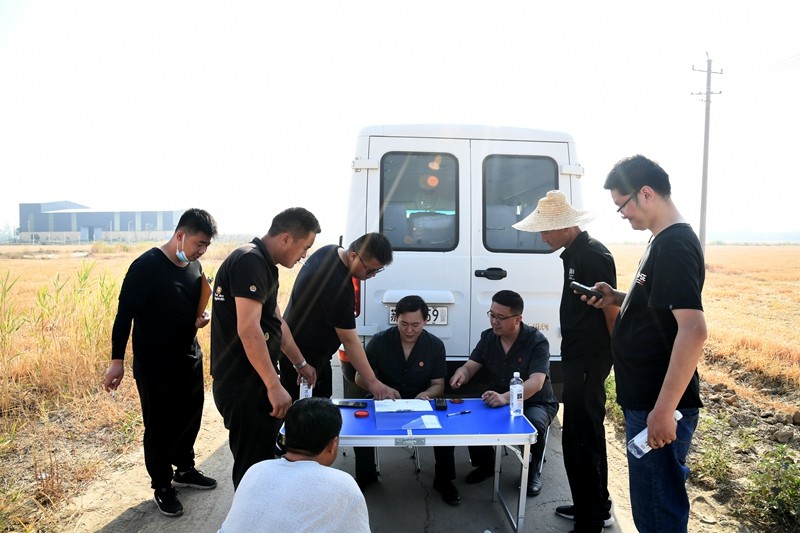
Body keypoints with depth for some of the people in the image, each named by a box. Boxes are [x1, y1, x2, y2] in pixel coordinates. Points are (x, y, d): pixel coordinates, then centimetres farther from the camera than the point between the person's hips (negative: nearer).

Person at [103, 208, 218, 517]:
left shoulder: (194, 266, 3)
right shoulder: (146, 266, -19)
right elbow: (125, 313, -16)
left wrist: (202, 316, -4)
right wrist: (117, 360, -15)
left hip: (189, 358, 7)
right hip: (154, 365, -7)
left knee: (190, 418, 18)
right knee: (160, 426, 6)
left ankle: (185, 470, 39)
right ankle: (162, 486, 24)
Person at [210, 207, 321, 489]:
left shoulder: (264, 264, 13)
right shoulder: (250, 262, -19)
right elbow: (248, 330, -27)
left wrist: (301, 363, 25)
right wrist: (274, 386, -25)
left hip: (254, 382, 10)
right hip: (243, 386, -10)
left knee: (263, 456, 21)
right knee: (253, 466, 1)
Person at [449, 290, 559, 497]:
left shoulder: (537, 341, -21)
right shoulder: (488, 337, -3)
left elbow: (536, 383, -33)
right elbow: (470, 366, -4)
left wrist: (505, 397, -52)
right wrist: (461, 373, -31)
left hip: (536, 403, -4)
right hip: (497, 400, 5)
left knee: (534, 424, -36)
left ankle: (532, 471, -3)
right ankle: (486, 464, 7)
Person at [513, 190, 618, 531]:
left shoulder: (593, 255, -17)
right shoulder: (573, 254, 12)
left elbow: (611, 308, -19)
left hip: (590, 360, -10)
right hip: (577, 356, 10)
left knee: (579, 439, -4)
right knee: (589, 434, 19)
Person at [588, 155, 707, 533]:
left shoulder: (675, 246, -19)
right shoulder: (663, 242, 12)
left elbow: (693, 329, -27)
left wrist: (664, 409, -28)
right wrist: (617, 299, 5)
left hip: (657, 406, -10)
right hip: (645, 399, 10)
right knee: (653, 501, 22)